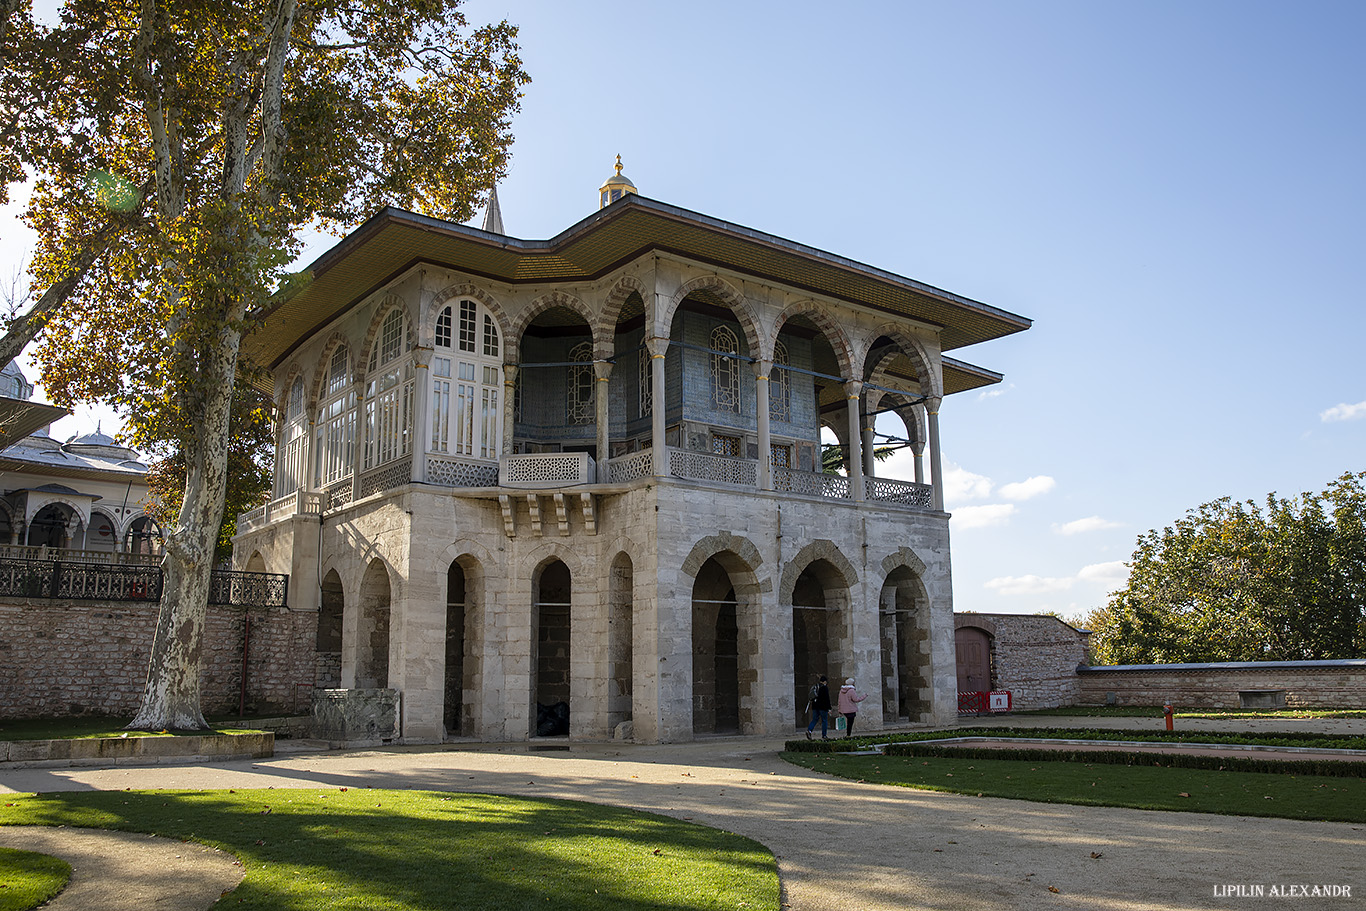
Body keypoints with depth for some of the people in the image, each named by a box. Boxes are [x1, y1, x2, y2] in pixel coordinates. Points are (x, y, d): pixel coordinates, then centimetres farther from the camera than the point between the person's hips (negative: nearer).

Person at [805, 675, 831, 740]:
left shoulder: (814, 687, 11)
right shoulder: (824, 687, -9)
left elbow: (812, 698, 16)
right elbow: (827, 698, -12)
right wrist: (829, 708, -11)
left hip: (815, 706, 6)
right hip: (823, 706, -6)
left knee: (814, 719, 8)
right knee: (824, 721, 4)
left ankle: (809, 730, -14)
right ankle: (823, 736, 5)